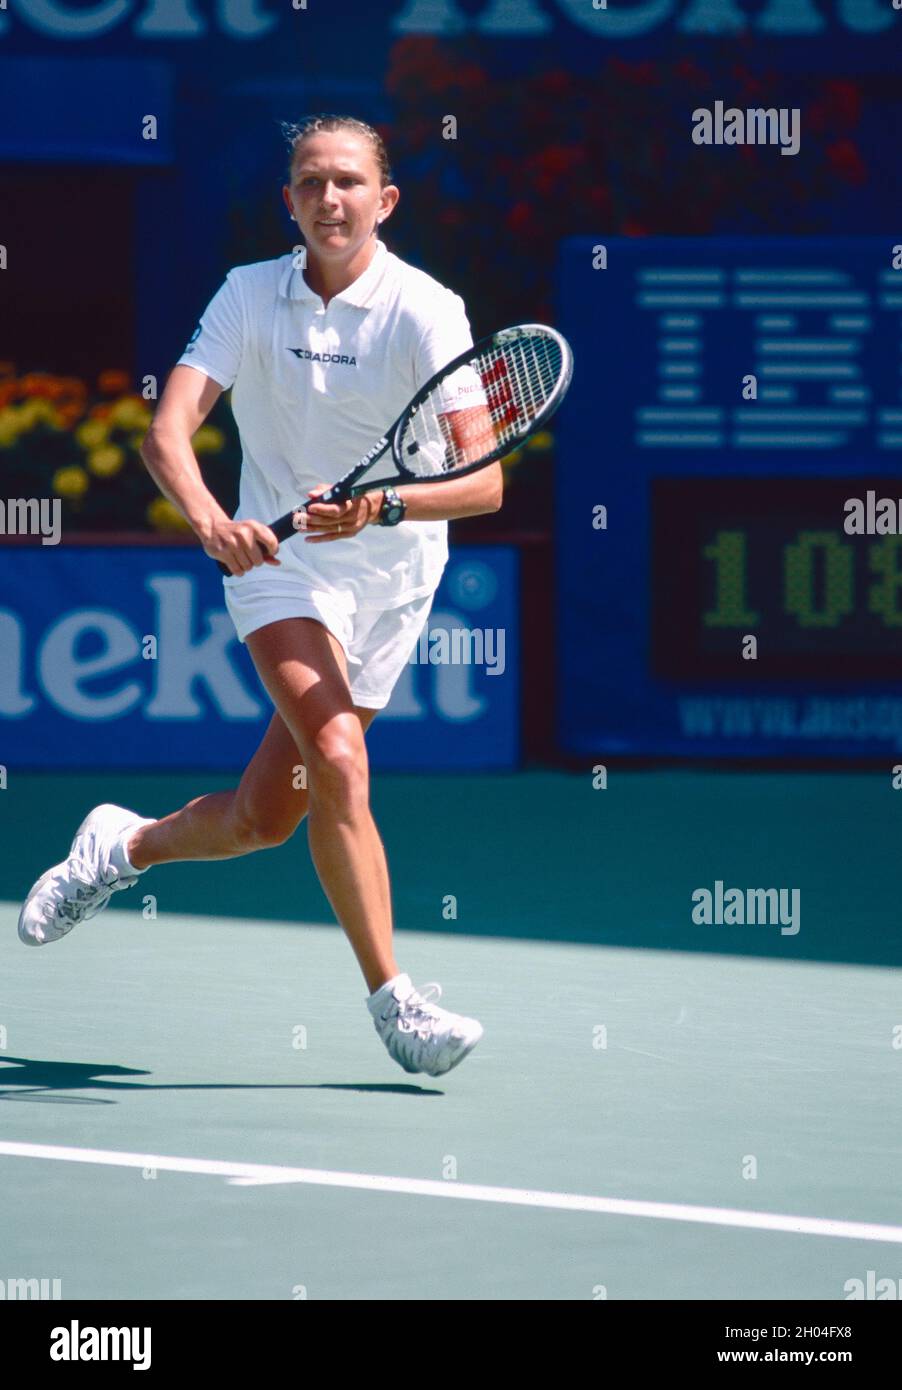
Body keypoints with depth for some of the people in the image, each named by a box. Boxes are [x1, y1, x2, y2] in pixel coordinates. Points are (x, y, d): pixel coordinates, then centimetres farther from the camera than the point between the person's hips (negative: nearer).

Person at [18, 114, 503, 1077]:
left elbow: (484, 482, -22)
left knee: (265, 818, 5)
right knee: (339, 762, -24)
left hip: (392, 575, 0)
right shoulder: (250, 295, -6)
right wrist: (208, 518, -37)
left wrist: (382, 507, -40)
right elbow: (168, 430, -16)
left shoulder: (425, 311, -14)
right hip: (279, 560, 0)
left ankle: (126, 846, 37)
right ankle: (392, 1001, -17)